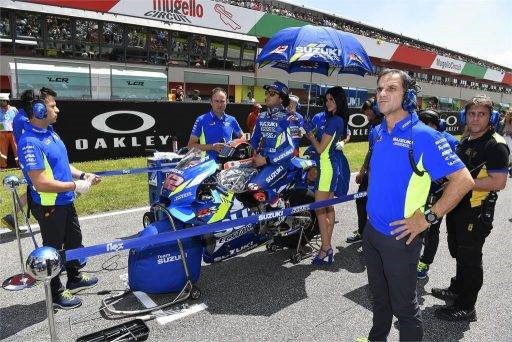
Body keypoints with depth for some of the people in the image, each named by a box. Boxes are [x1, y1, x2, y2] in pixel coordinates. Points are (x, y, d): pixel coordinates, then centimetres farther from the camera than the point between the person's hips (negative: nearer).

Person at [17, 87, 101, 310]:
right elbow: (41, 184, -28)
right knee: (53, 248, 9)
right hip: (49, 206, -9)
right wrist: (75, 186, -22)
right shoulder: (30, 142, -25)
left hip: (65, 201, 9)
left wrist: (82, 175, 1)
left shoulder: (50, 132, 4)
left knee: (74, 240, 24)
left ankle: (74, 277, 45)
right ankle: (56, 293, 28)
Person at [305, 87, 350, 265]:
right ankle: (327, 246, 22)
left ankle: (325, 249, -2)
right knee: (328, 207, 13)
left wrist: (311, 137, 1)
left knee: (320, 209, -7)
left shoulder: (333, 121, -16)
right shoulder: (340, 120, 13)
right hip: (333, 165, 10)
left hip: (326, 165, -10)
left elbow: (320, 148, -17)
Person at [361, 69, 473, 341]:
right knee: (379, 297, 25)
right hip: (372, 231, 7)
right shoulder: (377, 132, 4)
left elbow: (463, 180, -17)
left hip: (400, 237, -6)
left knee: (403, 306, 11)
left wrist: (428, 218, -18)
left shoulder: (423, 136, -16)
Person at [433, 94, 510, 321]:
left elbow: (499, 182, -24)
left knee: (470, 259, 3)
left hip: (477, 213, -8)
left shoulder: (496, 145, -16)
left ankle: (466, 307, 18)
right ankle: (457, 289, 42)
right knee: (458, 253, 22)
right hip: (456, 208, 8)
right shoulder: (466, 141, 12)